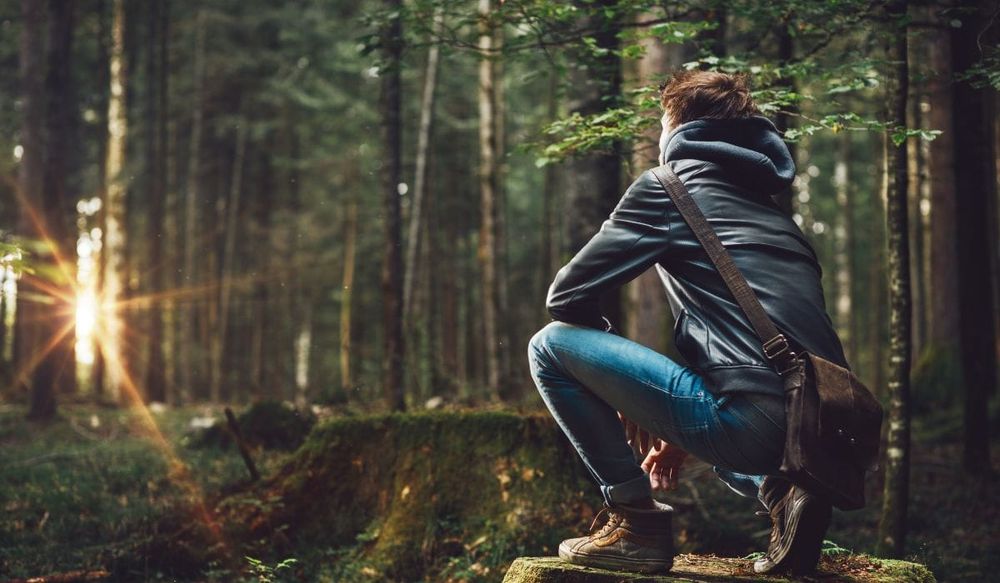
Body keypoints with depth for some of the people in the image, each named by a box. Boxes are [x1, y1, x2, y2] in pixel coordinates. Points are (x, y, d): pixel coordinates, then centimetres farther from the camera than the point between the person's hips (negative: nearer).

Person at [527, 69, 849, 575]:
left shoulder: (665, 187, 7)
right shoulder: (770, 208, 27)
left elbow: (567, 297, 7)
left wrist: (629, 400, 21)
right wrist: (685, 427, 34)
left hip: (750, 417, -7)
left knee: (551, 346, 6)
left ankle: (635, 519, 5)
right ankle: (778, 491, 12)